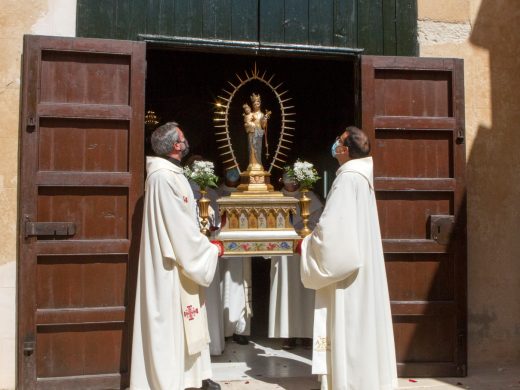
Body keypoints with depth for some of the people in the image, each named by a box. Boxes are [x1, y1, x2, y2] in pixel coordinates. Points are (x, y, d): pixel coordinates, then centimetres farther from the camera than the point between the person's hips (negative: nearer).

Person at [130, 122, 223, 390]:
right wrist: (211, 249, -10)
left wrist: (204, 245, 11)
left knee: (184, 319, 15)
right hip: (172, 263, -10)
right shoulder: (164, 177, -19)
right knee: (170, 319, -1)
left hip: (178, 260, 10)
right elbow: (180, 224, -20)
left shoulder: (168, 173, 12)